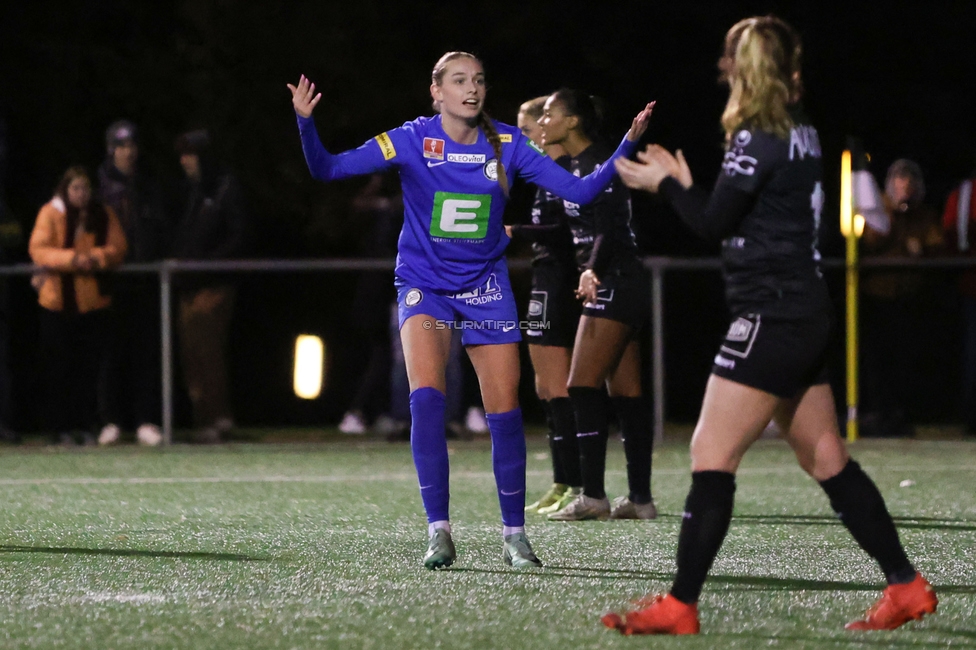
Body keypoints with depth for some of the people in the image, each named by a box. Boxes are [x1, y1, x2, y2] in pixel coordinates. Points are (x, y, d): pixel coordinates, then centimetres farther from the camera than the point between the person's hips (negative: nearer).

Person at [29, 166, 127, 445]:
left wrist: (96, 257, -18)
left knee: (88, 369, 2)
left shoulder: (104, 215, 9)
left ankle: (86, 427, 7)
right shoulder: (51, 213, 0)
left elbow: (117, 249, 2)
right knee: (58, 369, 1)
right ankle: (61, 427, 6)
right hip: (58, 300, -2)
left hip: (93, 302, 2)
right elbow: (38, 250, -9)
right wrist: (72, 259, -22)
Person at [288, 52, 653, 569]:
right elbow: (328, 169, -14)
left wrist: (628, 143, -15)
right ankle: (439, 532, -16)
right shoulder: (412, 141, -10)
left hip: (485, 287, 2)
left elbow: (580, 190, -3)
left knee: (505, 410, -1)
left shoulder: (505, 144, -3)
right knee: (426, 396, -22)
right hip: (425, 284, -2)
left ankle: (514, 535, 15)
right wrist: (306, 124, -32)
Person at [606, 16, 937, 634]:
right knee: (827, 459, 13)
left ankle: (680, 606, -10)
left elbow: (715, 222, -12)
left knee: (712, 456, -9)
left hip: (771, 317, -9)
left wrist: (666, 184, 3)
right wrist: (686, 186, 11)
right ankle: (907, 586, 14)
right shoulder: (800, 130, 12)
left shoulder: (758, 137, -14)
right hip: (806, 313, 9)